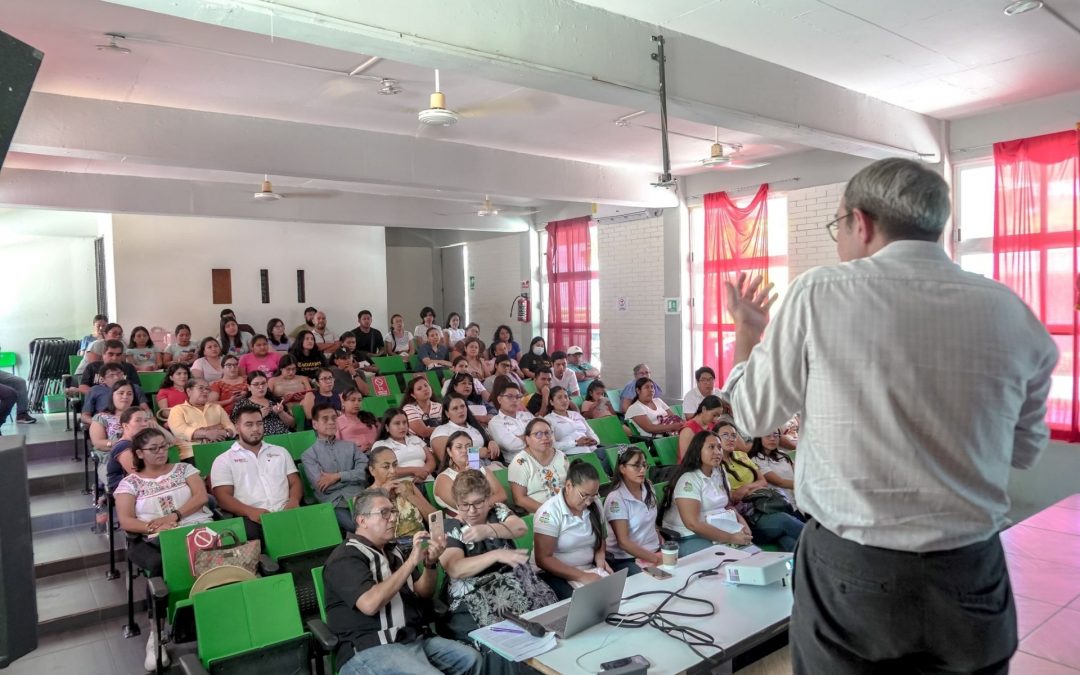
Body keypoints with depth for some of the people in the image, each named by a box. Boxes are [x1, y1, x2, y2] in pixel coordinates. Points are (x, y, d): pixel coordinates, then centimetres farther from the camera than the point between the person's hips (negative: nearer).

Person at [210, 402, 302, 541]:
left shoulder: (280, 451, 24)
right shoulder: (224, 460, 13)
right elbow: (223, 496, 3)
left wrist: (294, 500, -6)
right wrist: (250, 511, -16)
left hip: (285, 513, 3)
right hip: (252, 518, -2)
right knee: (250, 533, -38)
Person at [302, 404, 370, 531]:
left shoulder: (350, 446, 21)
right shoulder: (308, 455, 11)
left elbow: (366, 471, 5)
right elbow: (321, 486, -2)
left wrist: (338, 476, -5)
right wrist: (353, 476, 1)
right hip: (334, 504, -3)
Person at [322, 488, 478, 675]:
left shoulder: (392, 550, 19)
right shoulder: (346, 557, -5)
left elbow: (423, 593, 18)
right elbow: (370, 604, -22)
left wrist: (430, 563, -2)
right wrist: (411, 562, -20)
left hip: (415, 639, 8)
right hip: (370, 649, -7)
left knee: (471, 659, -10)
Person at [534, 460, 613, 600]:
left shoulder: (594, 508, 3)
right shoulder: (550, 512, -16)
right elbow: (543, 559, -19)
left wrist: (600, 558, -2)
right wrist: (581, 576, -25)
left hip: (589, 571, 6)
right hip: (554, 575, -5)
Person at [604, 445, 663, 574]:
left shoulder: (648, 488, 5)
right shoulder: (615, 499, -15)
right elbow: (623, 542, -17)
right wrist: (655, 559, -22)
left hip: (654, 552, 6)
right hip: (626, 559, -6)